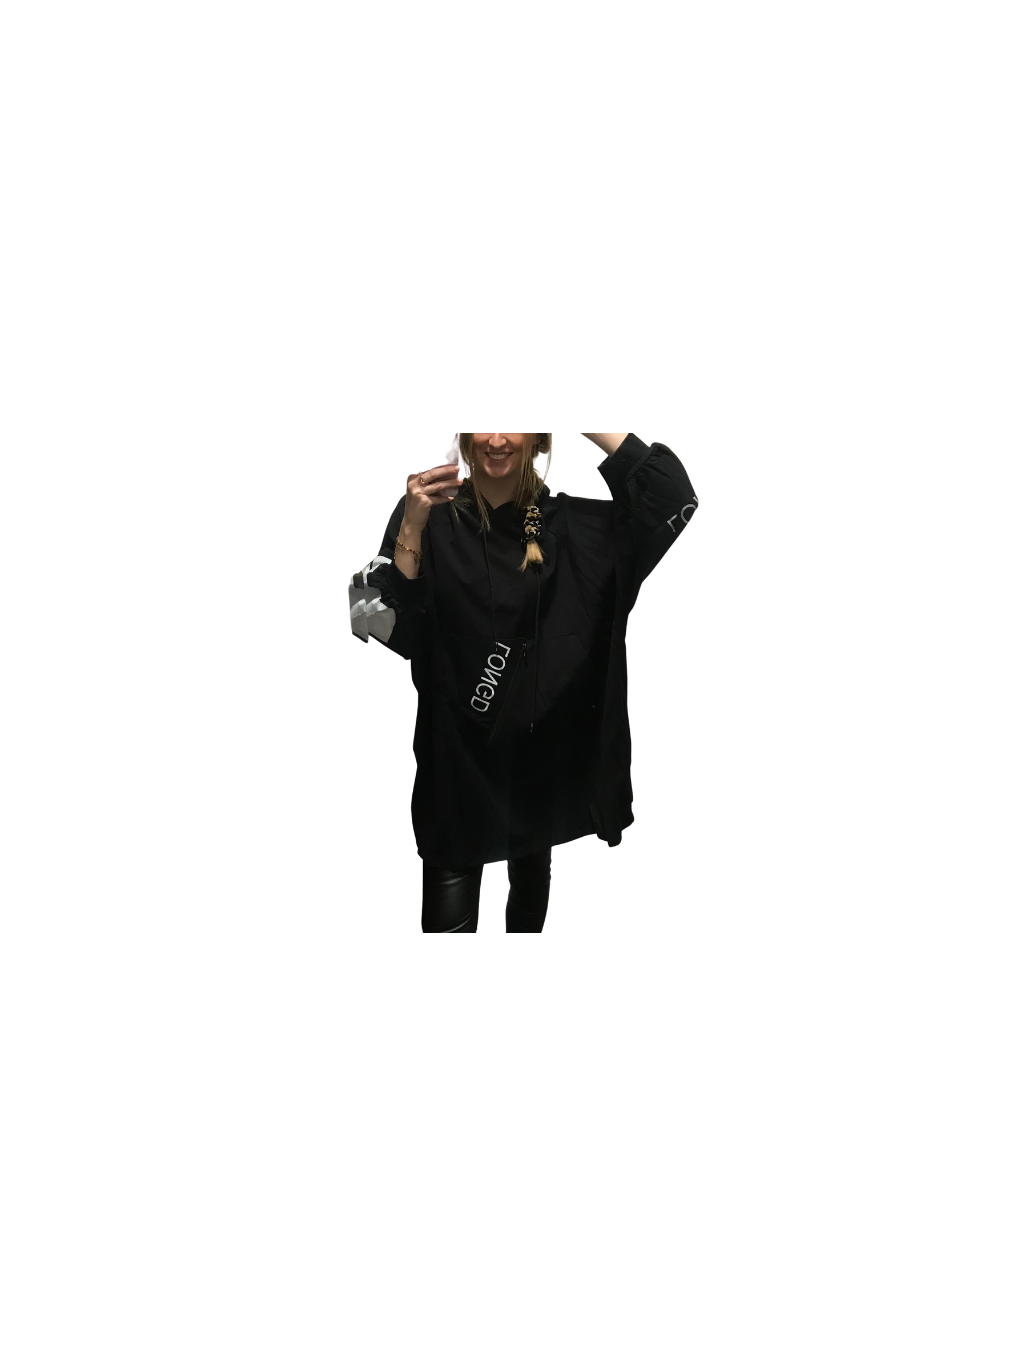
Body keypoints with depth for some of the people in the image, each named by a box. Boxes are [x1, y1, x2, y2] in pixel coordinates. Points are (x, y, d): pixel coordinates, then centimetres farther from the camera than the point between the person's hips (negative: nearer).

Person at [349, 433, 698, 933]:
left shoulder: (568, 522, 1)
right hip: (456, 750, -3)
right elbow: (389, 624, -13)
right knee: (450, 914, -3)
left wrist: (596, 432, -12)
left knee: (532, 880, 21)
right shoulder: (435, 516, -5)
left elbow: (675, 499, -9)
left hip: (544, 744, 3)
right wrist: (412, 527, -25)